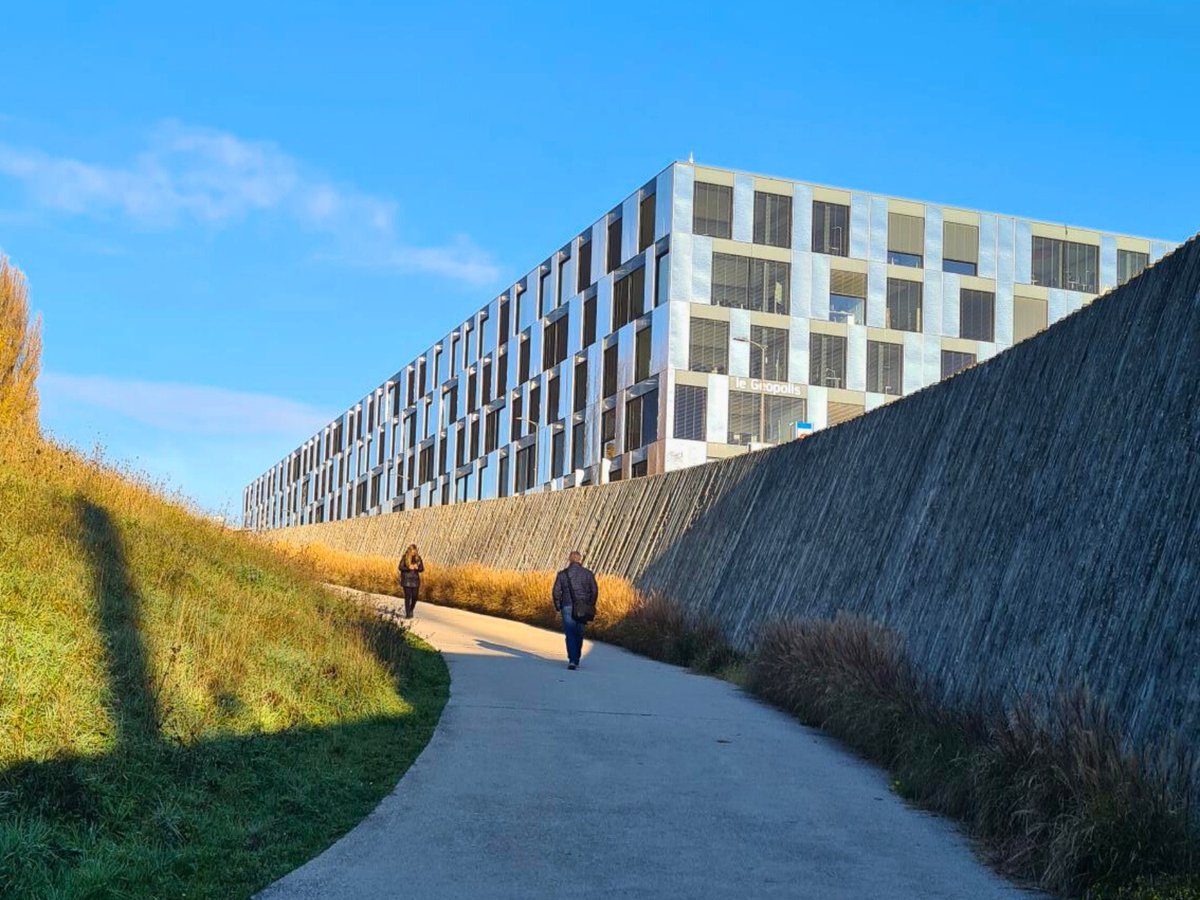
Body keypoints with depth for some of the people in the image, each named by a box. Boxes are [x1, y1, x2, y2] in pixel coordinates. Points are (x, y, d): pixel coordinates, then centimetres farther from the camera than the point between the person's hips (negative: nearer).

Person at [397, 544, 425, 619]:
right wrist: (408, 568, -21)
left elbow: (422, 569, 4)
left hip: (415, 580, 3)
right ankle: (407, 614, 1)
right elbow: (400, 567, -6)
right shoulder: (405, 557, -6)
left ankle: (411, 610, 27)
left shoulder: (418, 558, 2)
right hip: (406, 580, -3)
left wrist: (417, 568, -19)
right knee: (408, 596, -6)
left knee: (415, 596, 2)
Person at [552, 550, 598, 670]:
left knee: (570, 634, -1)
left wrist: (558, 607, 10)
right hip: (583, 609, 2)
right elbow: (594, 591, 1)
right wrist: (590, 606, 12)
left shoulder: (562, 574, -2)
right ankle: (576, 660, 22)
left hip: (568, 608, -2)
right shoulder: (588, 574, 2)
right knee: (579, 634, 16)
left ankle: (572, 660, -16)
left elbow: (556, 592, -2)